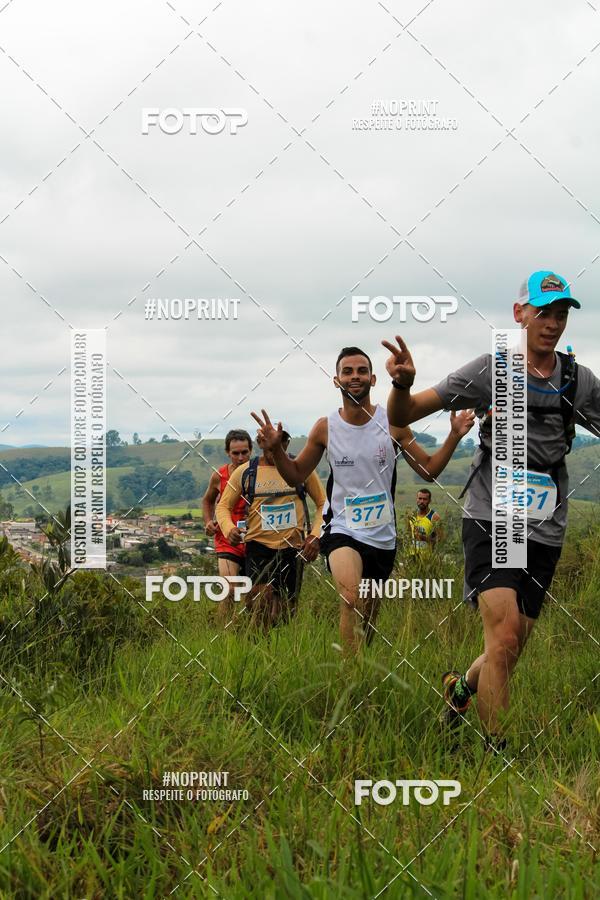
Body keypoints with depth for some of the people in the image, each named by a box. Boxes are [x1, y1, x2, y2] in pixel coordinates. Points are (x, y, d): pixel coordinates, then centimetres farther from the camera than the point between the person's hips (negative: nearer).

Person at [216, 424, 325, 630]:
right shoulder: (245, 473, 1)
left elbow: (323, 504, 8)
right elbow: (223, 506, 8)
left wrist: (315, 535, -5)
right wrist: (228, 528, -13)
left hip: (293, 547, 2)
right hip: (258, 545, -2)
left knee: (288, 609, 10)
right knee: (261, 598, -23)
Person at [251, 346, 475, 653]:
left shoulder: (393, 423, -3)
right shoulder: (325, 427, -2)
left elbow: (428, 469, 3)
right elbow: (296, 475, 8)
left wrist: (454, 437, -11)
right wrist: (276, 449, -11)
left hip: (382, 535, 2)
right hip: (341, 528, -2)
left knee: (369, 613, 15)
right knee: (351, 600, -28)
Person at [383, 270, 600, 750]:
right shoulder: (489, 371, -5)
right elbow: (402, 416, -4)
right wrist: (402, 382, -26)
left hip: (545, 532, 4)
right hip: (491, 522, -4)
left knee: (511, 649, 9)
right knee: (505, 634, -19)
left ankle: (462, 688, 42)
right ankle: (498, 752, -8)